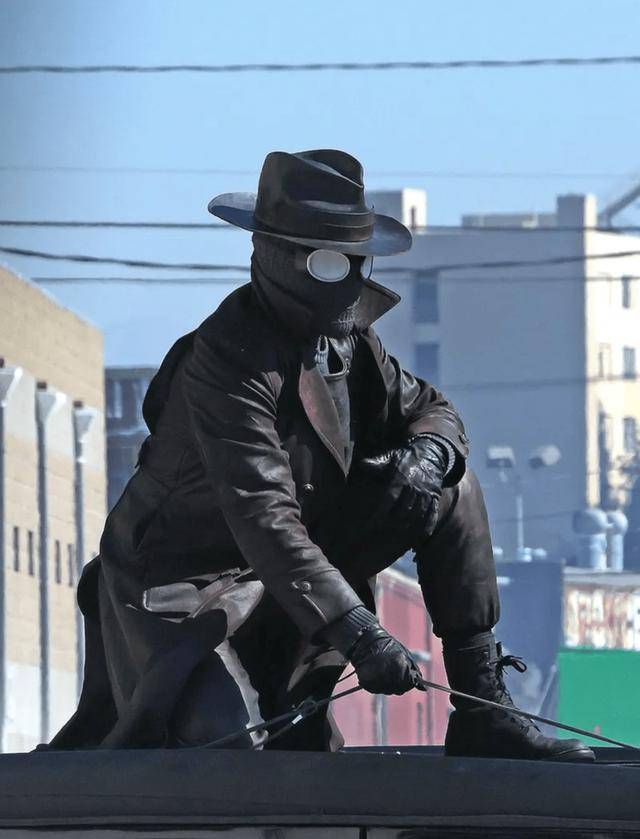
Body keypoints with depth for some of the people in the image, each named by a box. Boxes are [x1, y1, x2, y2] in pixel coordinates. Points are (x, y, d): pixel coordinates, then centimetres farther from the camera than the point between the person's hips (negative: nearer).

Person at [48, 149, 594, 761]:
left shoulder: (345, 337, 0)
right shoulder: (228, 358, -27)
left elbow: (430, 410, 14)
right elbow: (262, 516, -36)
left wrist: (427, 451, -15)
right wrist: (356, 631, -45)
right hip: (178, 580, -8)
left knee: (449, 491, -3)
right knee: (228, 739, -30)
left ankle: (483, 710, -2)